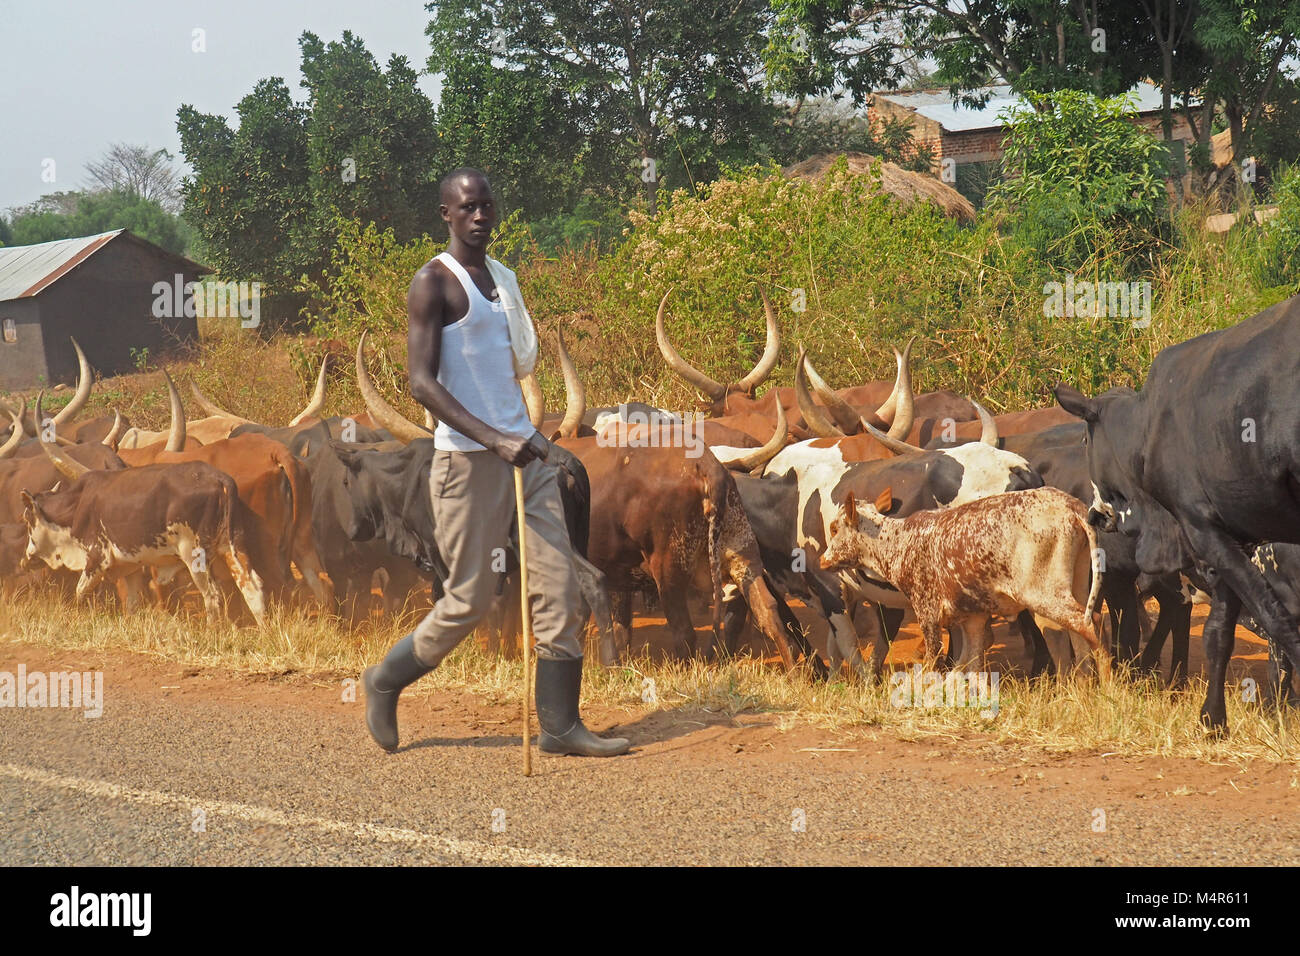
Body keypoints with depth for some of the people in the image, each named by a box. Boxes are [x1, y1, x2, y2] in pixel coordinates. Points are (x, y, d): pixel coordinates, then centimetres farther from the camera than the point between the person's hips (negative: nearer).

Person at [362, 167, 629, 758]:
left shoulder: (502, 277, 15)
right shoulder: (434, 283, -10)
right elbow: (421, 383, -18)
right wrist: (493, 440, -27)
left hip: (523, 448, 7)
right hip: (468, 458, -7)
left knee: (559, 582, -1)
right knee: (470, 599, 0)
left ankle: (560, 726, 3)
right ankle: (385, 680, 23)